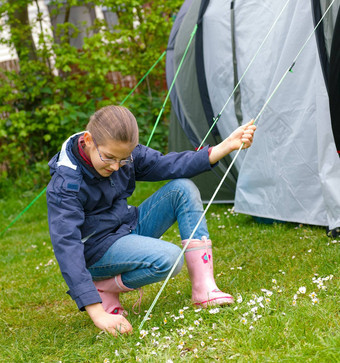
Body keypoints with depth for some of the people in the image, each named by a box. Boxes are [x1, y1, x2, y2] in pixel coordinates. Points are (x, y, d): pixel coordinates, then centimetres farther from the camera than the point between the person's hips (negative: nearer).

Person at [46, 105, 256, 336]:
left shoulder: (125, 153, -9)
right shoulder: (65, 184, -29)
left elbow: (166, 165, -2)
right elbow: (67, 246, -35)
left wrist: (227, 146, -13)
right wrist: (97, 313, -43)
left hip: (130, 228, 8)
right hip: (98, 250, -8)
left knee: (183, 189, -10)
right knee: (168, 258, -31)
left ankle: (203, 288, -12)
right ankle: (103, 288, -7)